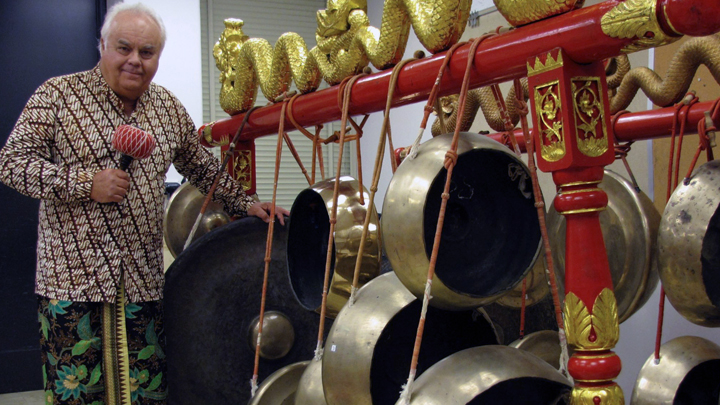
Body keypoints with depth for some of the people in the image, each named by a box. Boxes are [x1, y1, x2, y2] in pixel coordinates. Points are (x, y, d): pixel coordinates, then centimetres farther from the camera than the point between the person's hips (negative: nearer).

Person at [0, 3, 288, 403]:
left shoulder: (168, 107, 12)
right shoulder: (59, 95, -2)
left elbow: (203, 167, 22)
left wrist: (247, 204, 14)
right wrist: (85, 182, -16)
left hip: (143, 280, 4)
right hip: (72, 277, -4)